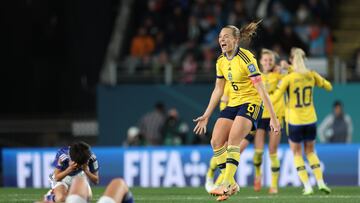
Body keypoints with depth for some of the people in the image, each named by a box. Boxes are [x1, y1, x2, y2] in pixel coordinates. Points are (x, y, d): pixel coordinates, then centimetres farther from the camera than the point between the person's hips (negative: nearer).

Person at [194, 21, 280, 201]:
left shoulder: (246, 58, -17)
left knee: (233, 140, -25)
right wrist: (206, 116, 15)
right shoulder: (221, 61, 5)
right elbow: (218, 90, 16)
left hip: (251, 103, -7)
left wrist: (273, 117, -20)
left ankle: (226, 184, -27)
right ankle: (231, 184, 3)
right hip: (233, 104, 7)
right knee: (216, 141, -6)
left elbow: (260, 89, -18)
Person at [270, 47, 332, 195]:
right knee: (310, 151, 19)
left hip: (294, 121, -3)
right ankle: (320, 182, 7)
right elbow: (328, 87, 10)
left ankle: (307, 186, 1)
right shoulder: (311, 75, -4)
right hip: (310, 120, 3)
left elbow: (274, 98, -15)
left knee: (297, 153, 11)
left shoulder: (288, 79, -14)